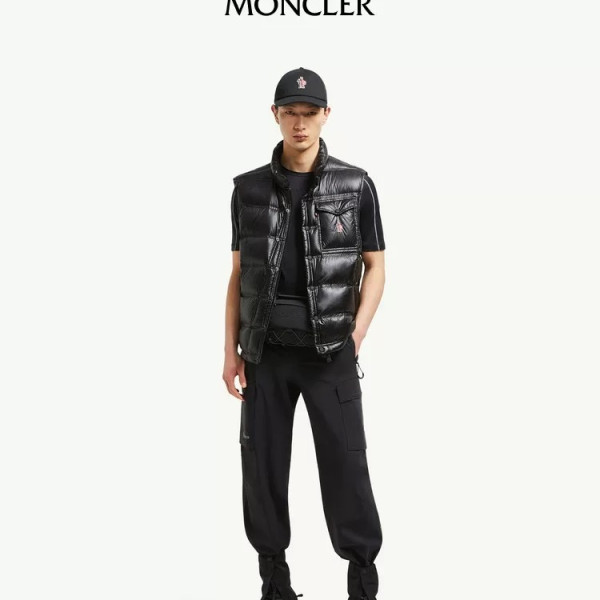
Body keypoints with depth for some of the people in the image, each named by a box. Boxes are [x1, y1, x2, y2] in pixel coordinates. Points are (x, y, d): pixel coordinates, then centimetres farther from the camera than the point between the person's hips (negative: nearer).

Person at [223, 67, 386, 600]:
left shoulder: (356, 185, -1)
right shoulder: (250, 189, 5)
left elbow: (375, 268, 1)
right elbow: (239, 274, 7)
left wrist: (356, 337, -10)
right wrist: (231, 349, 2)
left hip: (331, 351, -2)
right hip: (266, 350, 2)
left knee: (346, 462, 0)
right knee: (263, 462, 6)